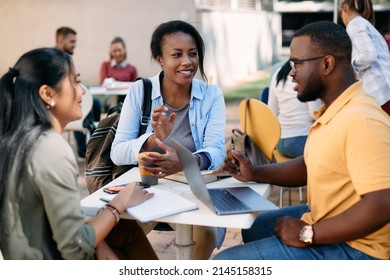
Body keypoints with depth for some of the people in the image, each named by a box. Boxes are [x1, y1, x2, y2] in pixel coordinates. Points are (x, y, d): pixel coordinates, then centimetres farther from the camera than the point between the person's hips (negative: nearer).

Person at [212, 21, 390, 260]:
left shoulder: (360, 121, -28)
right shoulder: (334, 110, 6)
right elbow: (312, 166, 18)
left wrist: (308, 234, -24)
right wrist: (255, 173, 3)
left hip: (351, 246, -10)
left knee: (226, 261, -13)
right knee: (254, 228, 29)